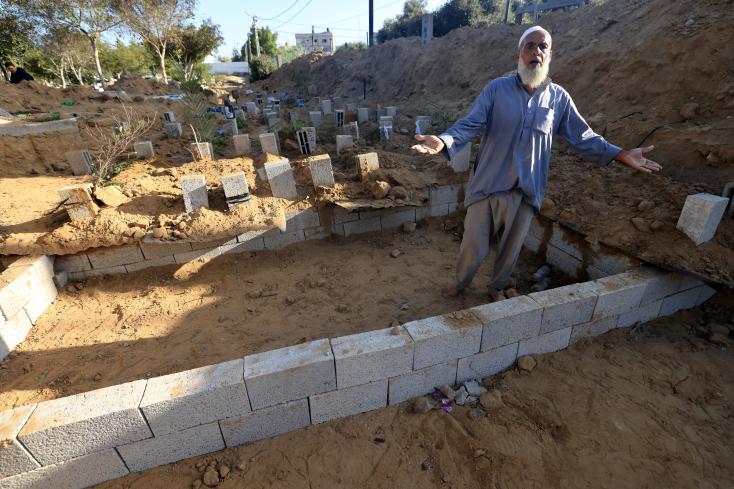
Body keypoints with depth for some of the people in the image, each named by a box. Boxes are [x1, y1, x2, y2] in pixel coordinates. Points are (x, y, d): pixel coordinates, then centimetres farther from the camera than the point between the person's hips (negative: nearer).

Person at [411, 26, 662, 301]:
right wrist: (444, 141, -33)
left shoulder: (559, 97, 3)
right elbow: (470, 124, -13)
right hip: (487, 185, -2)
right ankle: (460, 282, 36)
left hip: (526, 191, 3)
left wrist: (620, 154, -3)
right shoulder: (496, 88, -4)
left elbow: (583, 137, 7)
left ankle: (498, 287, 43)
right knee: (474, 248, 6)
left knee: (510, 249, 18)